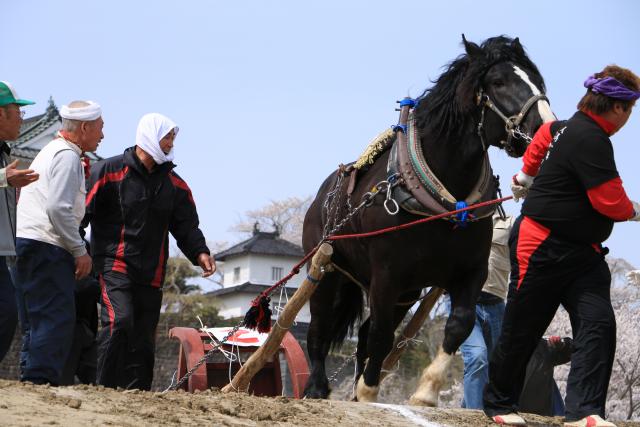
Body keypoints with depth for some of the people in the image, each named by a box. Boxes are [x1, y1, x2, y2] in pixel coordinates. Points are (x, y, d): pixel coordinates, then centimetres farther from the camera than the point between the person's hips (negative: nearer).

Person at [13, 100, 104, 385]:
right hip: (46, 247, -10)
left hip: (24, 244, 10)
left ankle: (29, 383, 9)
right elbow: (59, 208, -18)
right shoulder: (68, 156, -7)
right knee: (56, 319, -13)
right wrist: (80, 251, -13)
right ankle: (41, 380, -18)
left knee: (35, 322, 10)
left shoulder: (51, 151, 25)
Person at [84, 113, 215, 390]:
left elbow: (186, 225, 12)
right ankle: (105, 388, -21)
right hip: (114, 265, -6)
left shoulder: (175, 184, 14)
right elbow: (83, 211, -5)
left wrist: (199, 252, -7)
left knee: (143, 339, 7)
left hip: (151, 274, 6)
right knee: (119, 321, -25)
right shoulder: (109, 171, -2)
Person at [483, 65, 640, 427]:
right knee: (522, 329, 6)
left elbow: (546, 133, 32)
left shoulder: (570, 127, 9)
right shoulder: (591, 140, -21)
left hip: (581, 251, 9)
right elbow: (611, 202, -22)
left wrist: (528, 178, 49)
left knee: (599, 323, -10)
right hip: (543, 246, -9)